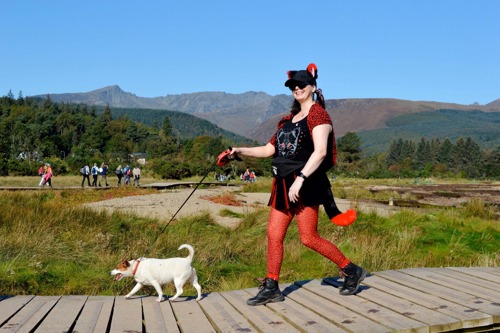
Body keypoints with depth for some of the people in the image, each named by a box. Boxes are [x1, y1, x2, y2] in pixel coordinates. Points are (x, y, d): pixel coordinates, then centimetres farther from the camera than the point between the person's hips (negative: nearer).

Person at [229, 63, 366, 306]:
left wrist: (300, 179, -26)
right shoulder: (288, 119, 19)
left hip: (306, 185, -8)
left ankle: (352, 271, 9)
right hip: (283, 184, 8)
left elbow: (320, 152, -18)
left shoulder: (318, 114, -5)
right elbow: (269, 150, 20)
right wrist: (241, 151, 9)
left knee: (308, 238, -8)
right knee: (273, 234, 4)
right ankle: (271, 288, 13)